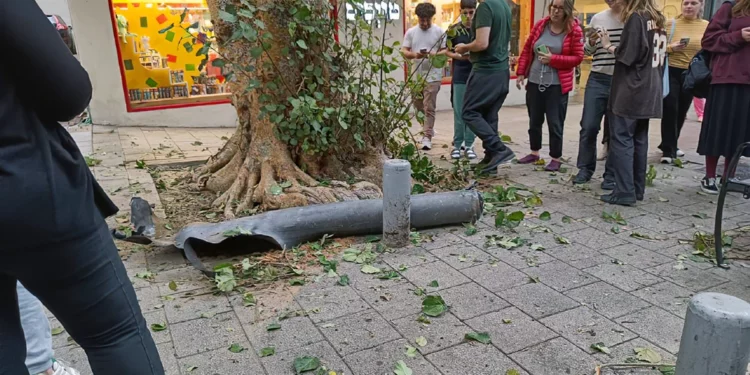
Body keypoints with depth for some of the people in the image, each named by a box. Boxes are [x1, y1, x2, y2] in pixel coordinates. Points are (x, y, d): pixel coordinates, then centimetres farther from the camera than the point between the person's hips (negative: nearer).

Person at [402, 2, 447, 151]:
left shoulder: (439, 31, -2)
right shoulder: (411, 32, 6)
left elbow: (446, 50, -3)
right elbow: (404, 51, 3)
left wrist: (435, 54, -23)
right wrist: (414, 55, -18)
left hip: (433, 75, -4)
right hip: (416, 75, 5)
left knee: (429, 107, -7)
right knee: (418, 104, 17)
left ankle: (427, 137, -4)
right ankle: (429, 126, 40)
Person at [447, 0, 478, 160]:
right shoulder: (453, 30, 1)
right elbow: (447, 50, 6)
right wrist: (458, 56, -12)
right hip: (459, 76, 0)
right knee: (459, 112, 3)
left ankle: (469, 145, 13)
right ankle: (457, 145, 13)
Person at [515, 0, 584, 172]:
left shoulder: (574, 30, -7)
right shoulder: (540, 25, 4)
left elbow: (577, 58, -8)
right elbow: (527, 50, 8)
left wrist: (553, 59, -18)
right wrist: (521, 72, 3)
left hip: (557, 85, -4)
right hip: (534, 82, 4)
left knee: (555, 123, 1)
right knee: (534, 120, 15)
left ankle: (556, 158, 14)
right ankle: (534, 153, 32)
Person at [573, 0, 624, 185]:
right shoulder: (598, 18, 7)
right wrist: (592, 42, -7)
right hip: (598, 79, 2)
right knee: (589, 127, 1)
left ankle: (612, 174, 16)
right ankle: (585, 168, 16)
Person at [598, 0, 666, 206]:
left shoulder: (635, 18, -9)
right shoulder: (658, 19, 16)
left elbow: (626, 56, -15)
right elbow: (656, 55, 18)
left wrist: (608, 46, -1)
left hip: (630, 91, -8)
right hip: (649, 91, 8)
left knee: (622, 139, -6)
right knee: (639, 140, 11)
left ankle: (625, 192, -8)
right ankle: (637, 189, 16)